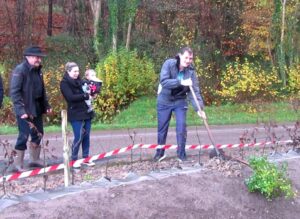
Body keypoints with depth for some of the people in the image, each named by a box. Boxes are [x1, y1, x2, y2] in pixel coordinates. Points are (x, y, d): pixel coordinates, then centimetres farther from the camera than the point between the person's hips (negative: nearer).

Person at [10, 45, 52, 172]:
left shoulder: (38, 70, 11)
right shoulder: (19, 70, -14)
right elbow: (14, 92, -19)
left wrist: (46, 105, 13)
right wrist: (21, 110, -25)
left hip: (37, 109, 8)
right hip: (25, 110, -8)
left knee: (38, 134, 13)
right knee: (24, 136, -5)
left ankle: (34, 159, 27)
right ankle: (19, 164, 7)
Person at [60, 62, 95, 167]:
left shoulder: (79, 81, 13)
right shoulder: (64, 83, -6)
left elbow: (86, 91, 20)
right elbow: (71, 97, -18)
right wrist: (86, 96, -15)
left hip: (86, 112, 6)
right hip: (76, 114, -6)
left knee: (86, 136, 8)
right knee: (78, 137, -7)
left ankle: (85, 158, 19)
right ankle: (74, 159, 7)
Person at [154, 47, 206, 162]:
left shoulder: (191, 71, -12)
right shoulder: (169, 64, -18)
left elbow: (195, 91, -15)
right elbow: (163, 81, -30)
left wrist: (199, 108, -27)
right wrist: (181, 82, -39)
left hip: (180, 101, 1)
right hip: (164, 101, -1)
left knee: (181, 128, -5)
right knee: (162, 129, 8)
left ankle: (181, 155, 9)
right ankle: (160, 153, 26)